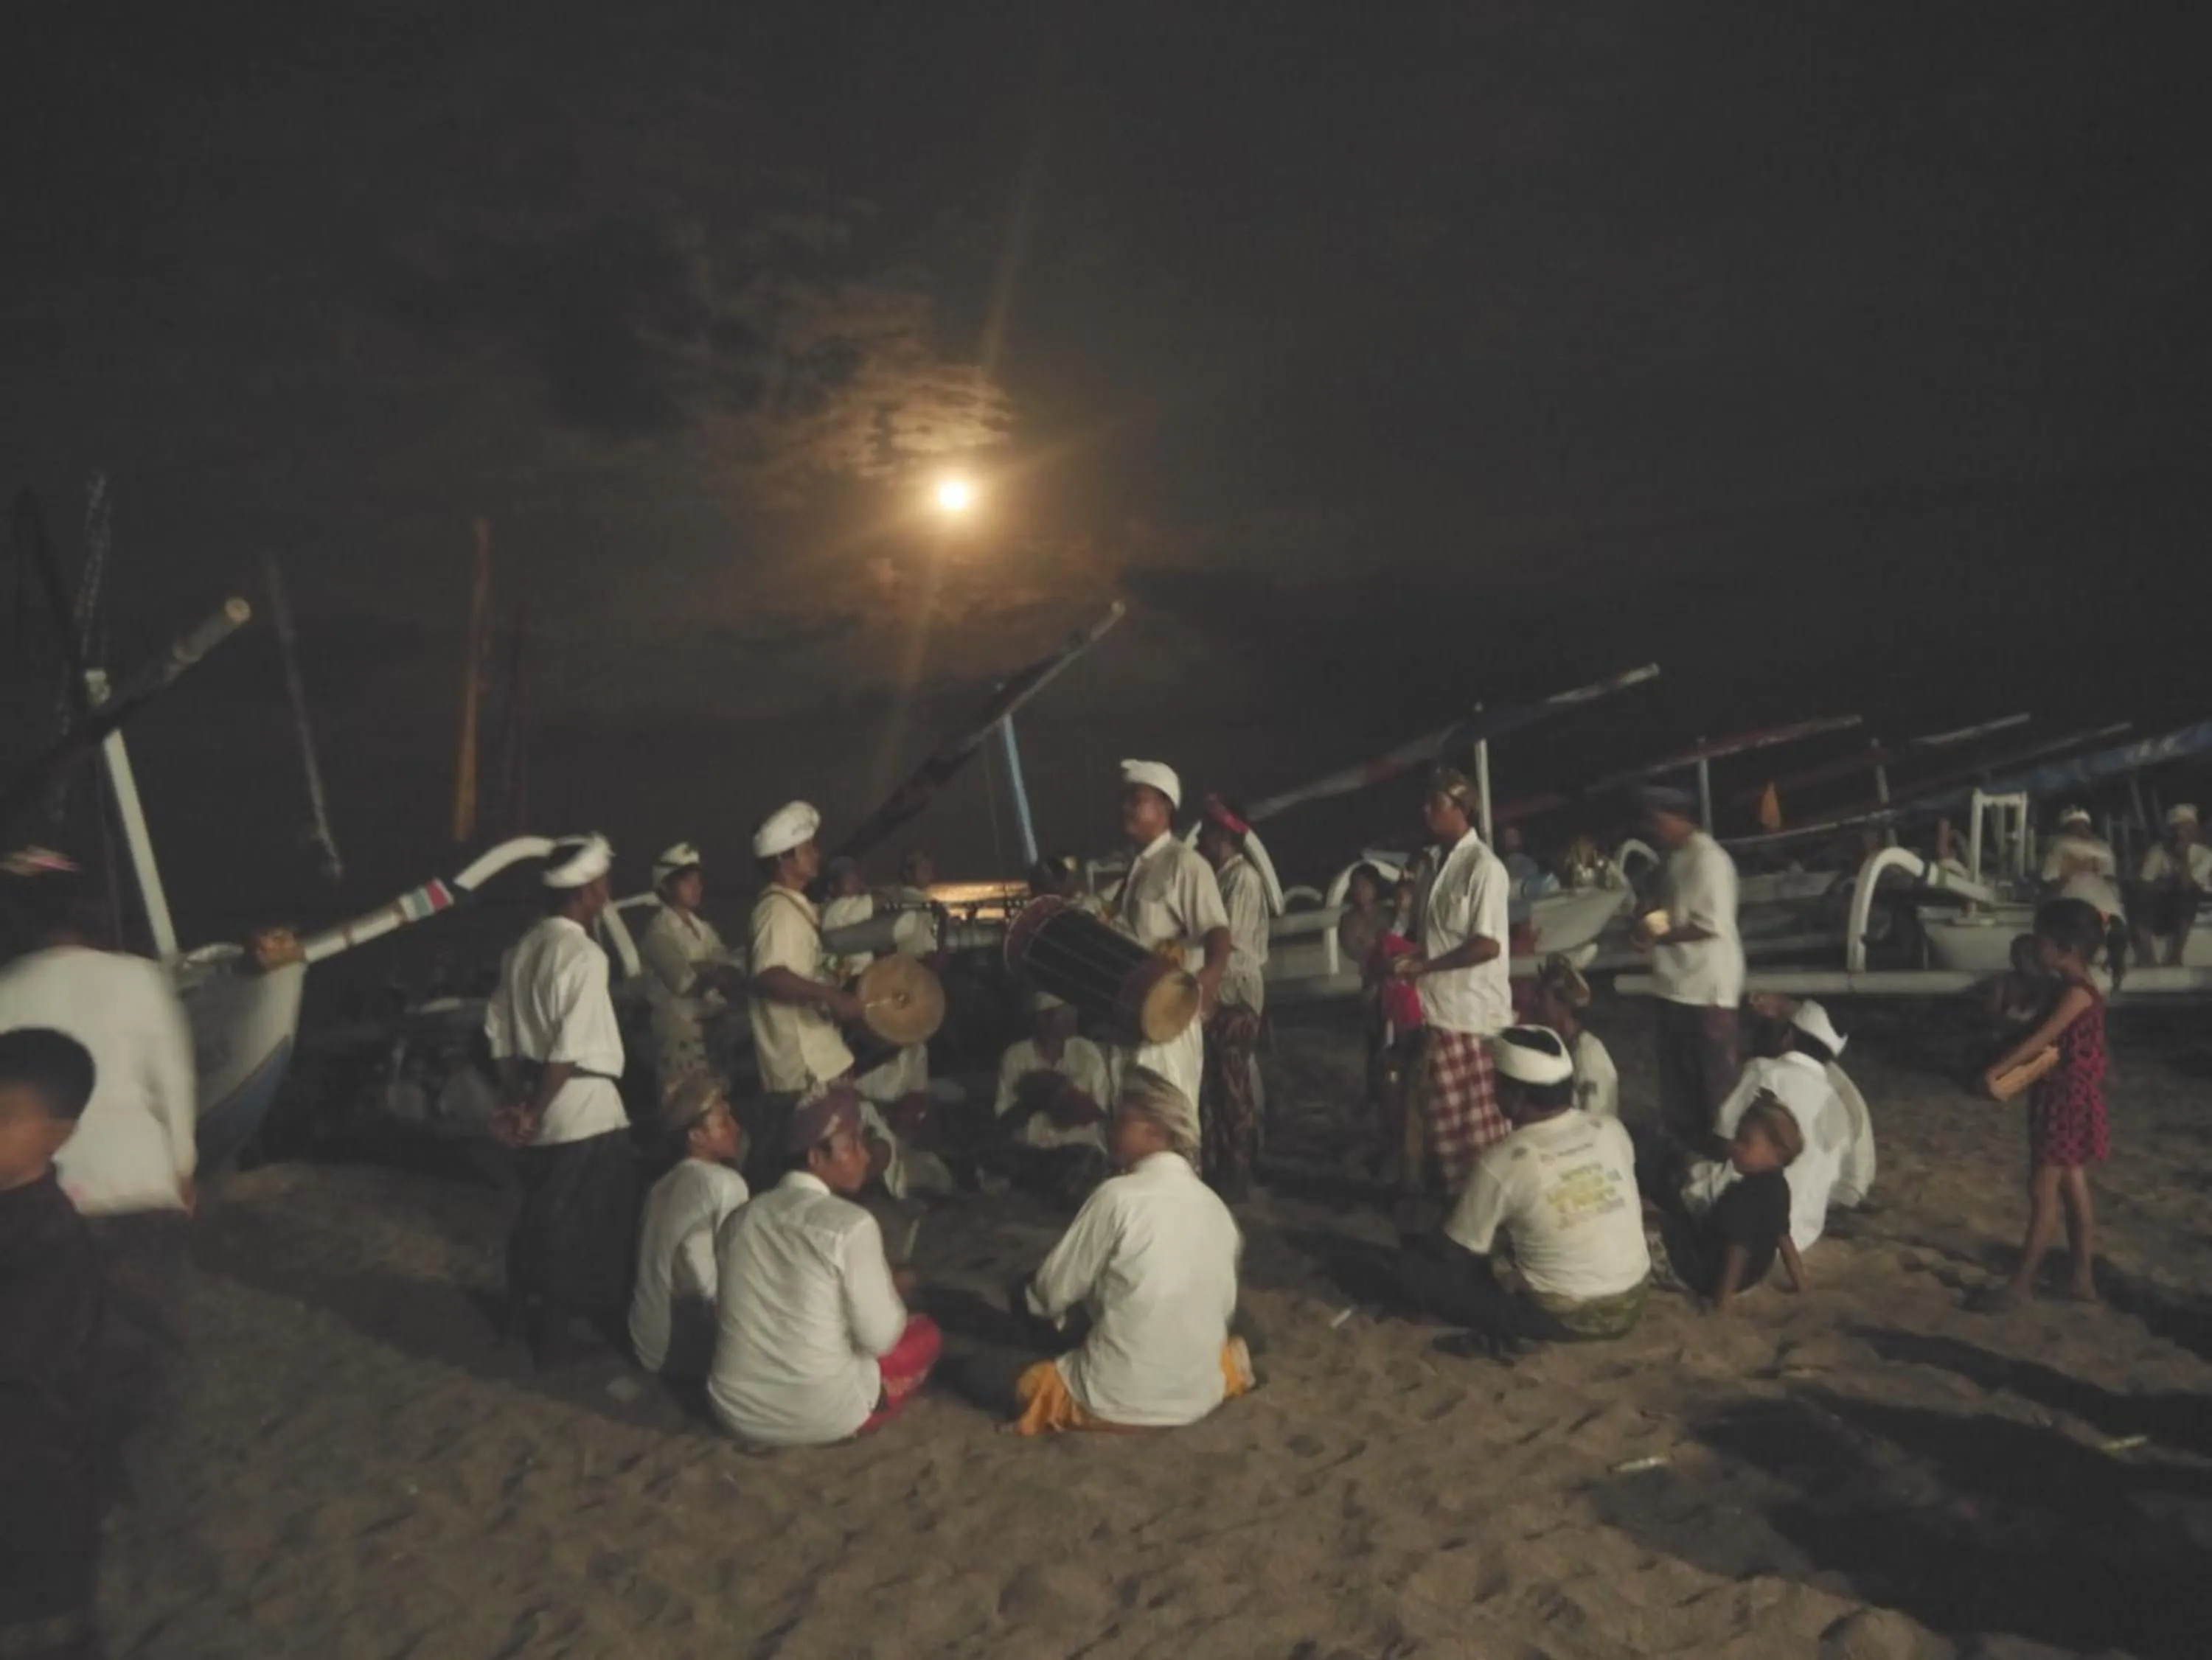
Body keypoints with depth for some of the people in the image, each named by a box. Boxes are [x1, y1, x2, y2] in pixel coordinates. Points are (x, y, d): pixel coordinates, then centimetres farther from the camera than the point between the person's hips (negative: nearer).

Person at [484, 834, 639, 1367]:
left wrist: (515, 1098, 11)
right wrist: (534, 1110, -13)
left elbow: (499, 1030, 9)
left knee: (539, 1217, 21)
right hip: (584, 1108, -8)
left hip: (538, 1106, 8)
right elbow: (570, 1048, -22)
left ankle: (525, 1317, 34)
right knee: (596, 1228, 8)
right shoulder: (584, 954, -18)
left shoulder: (521, 950, 7)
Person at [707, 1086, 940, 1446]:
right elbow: (880, 1338, -11)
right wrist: (890, 1287, 11)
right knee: (924, 1332, 17)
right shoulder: (852, 1224, -15)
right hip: (822, 1415, -6)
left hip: (736, 1412, 6)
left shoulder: (741, 1218, 2)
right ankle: (850, 1422, 11)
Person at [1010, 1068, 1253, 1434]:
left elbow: (1051, 1294, -8)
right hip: (1200, 1397, 6)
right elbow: (1224, 1309, 11)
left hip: (1117, 1403, -5)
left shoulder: (1119, 1195, -15)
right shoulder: (1217, 1207, 1)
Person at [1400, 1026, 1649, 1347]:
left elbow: (1454, 1252, -8)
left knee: (1414, 1263, -1)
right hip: (1631, 1305, 6)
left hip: (1564, 1319, -6)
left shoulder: (1502, 1161, -19)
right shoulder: (1611, 1130, -3)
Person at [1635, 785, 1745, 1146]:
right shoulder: (1677, 858, 12)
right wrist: (1651, 921, 2)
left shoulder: (1708, 858, -17)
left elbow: (1713, 925, -22)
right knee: (1678, 1072, 19)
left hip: (1708, 986, -10)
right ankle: (1681, 1142, 31)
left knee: (1715, 1075, 2)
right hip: (1678, 983, 10)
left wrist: (1659, 936, -17)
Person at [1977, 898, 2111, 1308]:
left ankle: (2022, 1283, 3)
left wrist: (1996, 1070, -26)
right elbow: (2048, 1042, 15)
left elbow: (2040, 1040, -26)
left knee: (2043, 1192, -4)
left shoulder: (2077, 993, -20)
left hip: (2068, 1103, -10)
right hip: (2062, 1101, 10)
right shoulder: (2071, 989, 10)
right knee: (2073, 1189, 15)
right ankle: (2083, 1278, 24)